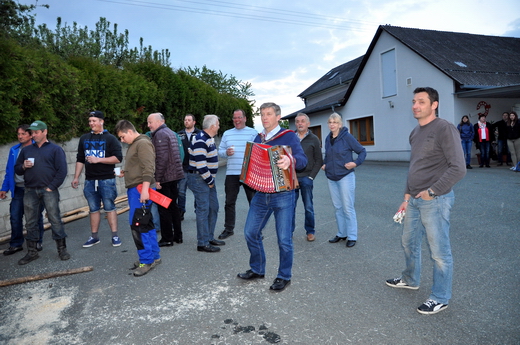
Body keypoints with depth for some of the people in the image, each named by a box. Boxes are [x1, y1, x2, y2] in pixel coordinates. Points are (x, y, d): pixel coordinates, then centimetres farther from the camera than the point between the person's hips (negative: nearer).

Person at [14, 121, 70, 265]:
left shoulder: (55, 149, 3)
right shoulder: (26, 150, 16)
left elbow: (62, 171, -5)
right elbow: (17, 169, 19)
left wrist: (51, 187, -11)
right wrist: (23, 167, -3)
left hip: (49, 190, -4)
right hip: (30, 192, 4)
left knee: (55, 220, -3)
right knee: (30, 222, 8)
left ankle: (62, 249, 7)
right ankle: (32, 252, 19)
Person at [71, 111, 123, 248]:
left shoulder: (110, 139, -3)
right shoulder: (84, 138, 13)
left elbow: (118, 158, -12)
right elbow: (80, 159, 17)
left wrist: (98, 159, -18)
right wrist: (76, 177, 12)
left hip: (107, 180, -4)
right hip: (90, 180, 4)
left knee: (109, 208, 0)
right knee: (93, 209, 10)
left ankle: (115, 236, 6)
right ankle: (94, 236, 19)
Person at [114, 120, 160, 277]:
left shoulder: (143, 143, -11)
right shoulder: (134, 144, 21)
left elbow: (148, 167, -21)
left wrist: (144, 189, -26)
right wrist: (126, 172, 12)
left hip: (140, 189, -10)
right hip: (134, 189, 10)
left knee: (138, 225, -8)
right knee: (146, 224, 12)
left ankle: (147, 260, 0)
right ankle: (154, 256, 20)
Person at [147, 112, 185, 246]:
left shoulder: (160, 134, -13)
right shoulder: (171, 132, 16)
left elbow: (162, 158, -21)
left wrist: (158, 179, -18)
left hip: (165, 177, -9)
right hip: (175, 175, 10)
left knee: (164, 208, -1)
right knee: (173, 206, 16)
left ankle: (167, 239, 7)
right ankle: (177, 235, 23)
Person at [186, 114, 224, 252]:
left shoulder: (209, 138, 13)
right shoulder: (201, 141, -19)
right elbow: (200, 164, -23)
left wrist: (211, 179, 14)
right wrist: (209, 181, -14)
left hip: (209, 179, 10)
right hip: (200, 179, -10)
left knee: (213, 207, 14)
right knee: (203, 210, -5)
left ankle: (210, 237, 26)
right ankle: (203, 243, 4)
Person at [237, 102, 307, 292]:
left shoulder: (288, 136, -6)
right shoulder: (259, 138, 12)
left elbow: (303, 160, -19)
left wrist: (290, 160, -40)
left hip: (283, 196, -6)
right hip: (261, 194, 6)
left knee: (284, 239, 2)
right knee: (251, 232, 11)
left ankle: (284, 276, 23)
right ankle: (257, 269, 31)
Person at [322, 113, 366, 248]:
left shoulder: (347, 137, -9)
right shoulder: (328, 139, 8)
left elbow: (362, 151, -4)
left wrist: (356, 163, -19)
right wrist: (324, 164, 6)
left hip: (346, 177, -6)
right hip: (331, 178, 6)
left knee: (348, 207, -3)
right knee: (337, 207, 11)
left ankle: (352, 236, 7)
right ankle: (341, 234, 23)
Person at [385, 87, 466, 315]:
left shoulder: (444, 129, -12)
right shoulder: (415, 133, 13)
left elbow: (458, 169, -17)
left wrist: (432, 192, -16)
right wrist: (407, 197, 15)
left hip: (435, 201, -8)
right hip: (414, 201, 8)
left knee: (439, 252, 4)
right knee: (409, 242, 21)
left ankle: (441, 298, 21)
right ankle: (410, 280, 43)